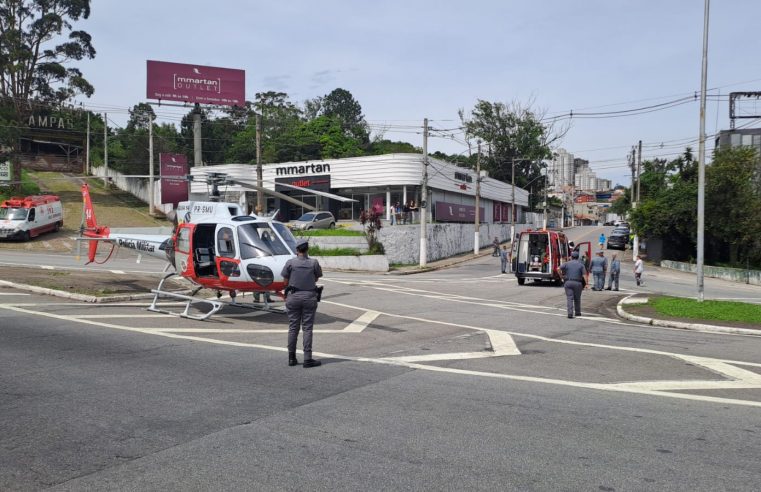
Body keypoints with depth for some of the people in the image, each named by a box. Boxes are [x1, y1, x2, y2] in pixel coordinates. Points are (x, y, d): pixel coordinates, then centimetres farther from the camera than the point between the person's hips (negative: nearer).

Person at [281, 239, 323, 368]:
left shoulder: (290, 263, -7)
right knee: (307, 328, 3)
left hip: (293, 296, 1)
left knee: (293, 327, 9)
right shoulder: (314, 263, -6)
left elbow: (286, 280, 0)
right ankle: (307, 359, 1)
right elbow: (317, 277, 8)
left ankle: (292, 358, 15)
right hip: (309, 296, -1)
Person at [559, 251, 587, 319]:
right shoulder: (581, 265, 5)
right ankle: (577, 312, 25)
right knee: (577, 298, 16)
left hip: (568, 282, 0)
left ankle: (570, 313, -14)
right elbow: (584, 275, -6)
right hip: (577, 283, 0)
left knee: (569, 298, -2)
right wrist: (586, 284, -7)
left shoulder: (567, 263, 5)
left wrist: (561, 276, 4)